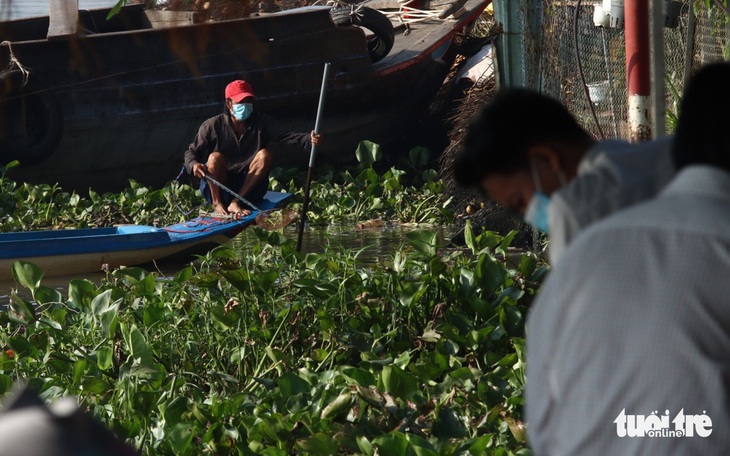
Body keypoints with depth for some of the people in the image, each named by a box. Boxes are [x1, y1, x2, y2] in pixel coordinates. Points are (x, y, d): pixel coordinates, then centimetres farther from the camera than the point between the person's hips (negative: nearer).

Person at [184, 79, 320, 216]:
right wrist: (193, 165, -27)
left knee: (265, 155, -22)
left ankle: (235, 203, -25)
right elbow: (191, 152, -2)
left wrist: (308, 139, -34)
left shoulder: (260, 124, 1)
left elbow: (284, 136, -15)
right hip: (215, 188, -2)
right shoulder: (212, 126, -4)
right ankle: (217, 203, -18)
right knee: (215, 157, -29)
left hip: (248, 186, 2)